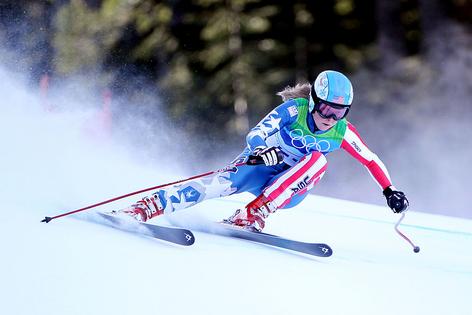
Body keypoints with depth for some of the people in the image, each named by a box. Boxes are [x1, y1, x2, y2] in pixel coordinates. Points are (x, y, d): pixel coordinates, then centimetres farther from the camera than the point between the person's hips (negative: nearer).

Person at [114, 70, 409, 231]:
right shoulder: (295, 109, -18)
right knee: (222, 183, -31)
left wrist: (390, 191, -8)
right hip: (262, 167, -2)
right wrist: (261, 149, -49)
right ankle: (143, 209, -36)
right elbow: (255, 134, -27)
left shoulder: (342, 133, -11)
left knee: (318, 159, -28)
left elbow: (371, 160, 1)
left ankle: (255, 213, -37)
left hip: (292, 189, 2)